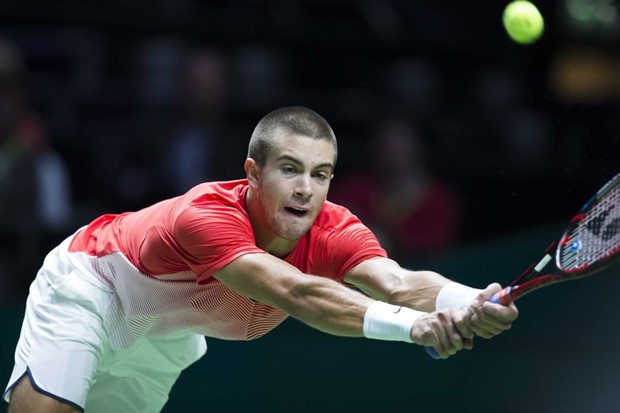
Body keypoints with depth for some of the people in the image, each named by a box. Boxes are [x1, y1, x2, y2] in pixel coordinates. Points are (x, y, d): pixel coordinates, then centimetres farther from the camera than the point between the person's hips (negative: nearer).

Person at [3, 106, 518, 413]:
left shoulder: (332, 232, -26)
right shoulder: (205, 214, -43)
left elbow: (397, 284, -46)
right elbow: (296, 294, -57)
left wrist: (468, 303, -68)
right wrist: (412, 324, -70)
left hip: (164, 334, 6)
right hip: (88, 282, -6)